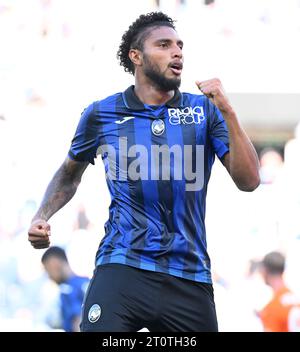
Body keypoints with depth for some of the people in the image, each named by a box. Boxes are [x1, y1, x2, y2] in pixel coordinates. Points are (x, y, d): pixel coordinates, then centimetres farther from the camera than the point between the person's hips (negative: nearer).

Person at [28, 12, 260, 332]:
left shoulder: (205, 110, 6)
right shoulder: (101, 114, 5)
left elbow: (248, 181, -2)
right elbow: (69, 175, 22)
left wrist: (227, 112, -11)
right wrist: (42, 216, 4)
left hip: (190, 277, 2)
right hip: (122, 267, -2)